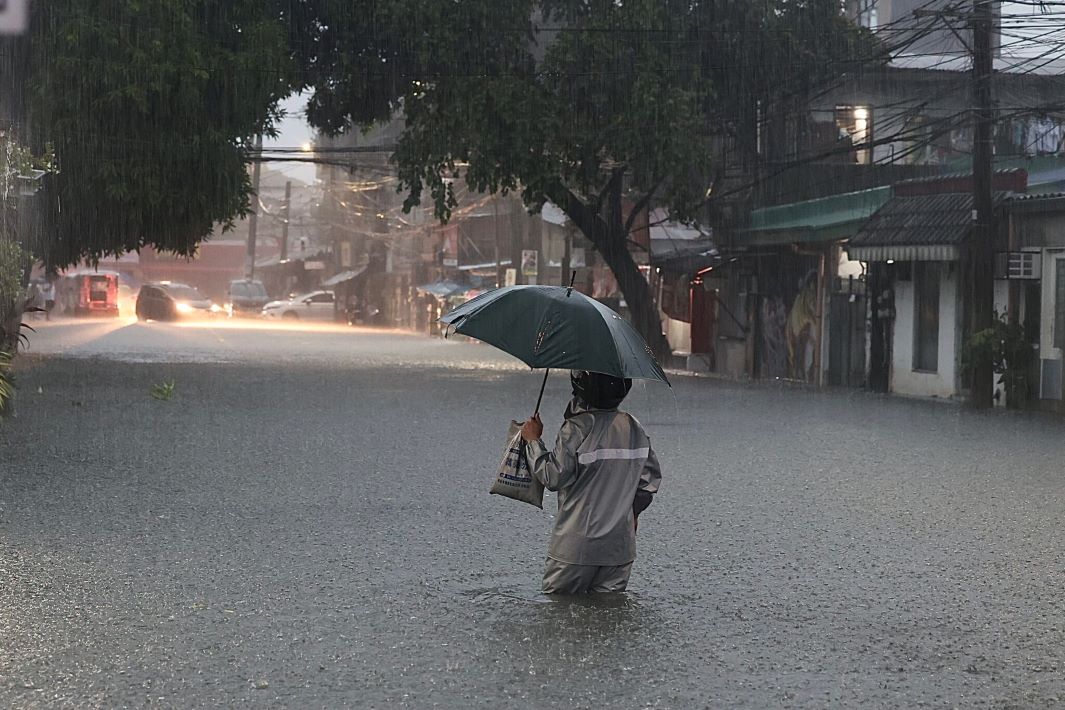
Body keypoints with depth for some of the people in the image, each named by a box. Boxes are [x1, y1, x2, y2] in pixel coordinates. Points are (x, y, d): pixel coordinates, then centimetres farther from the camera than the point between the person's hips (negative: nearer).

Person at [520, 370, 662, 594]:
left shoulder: (577, 429, -14)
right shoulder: (634, 427, 5)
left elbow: (553, 477, -12)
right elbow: (651, 477, 11)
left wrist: (533, 441, 0)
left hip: (577, 545, -5)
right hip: (620, 545, 6)